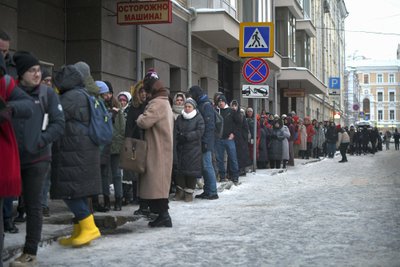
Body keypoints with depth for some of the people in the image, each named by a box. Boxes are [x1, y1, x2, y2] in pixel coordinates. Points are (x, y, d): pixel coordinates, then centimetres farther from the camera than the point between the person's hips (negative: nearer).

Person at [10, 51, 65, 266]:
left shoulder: (47, 93, 0)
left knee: (33, 205, 4)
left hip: (37, 158, -2)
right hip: (11, 157, 2)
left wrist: (40, 141, -15)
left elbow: (59, 125, -2)